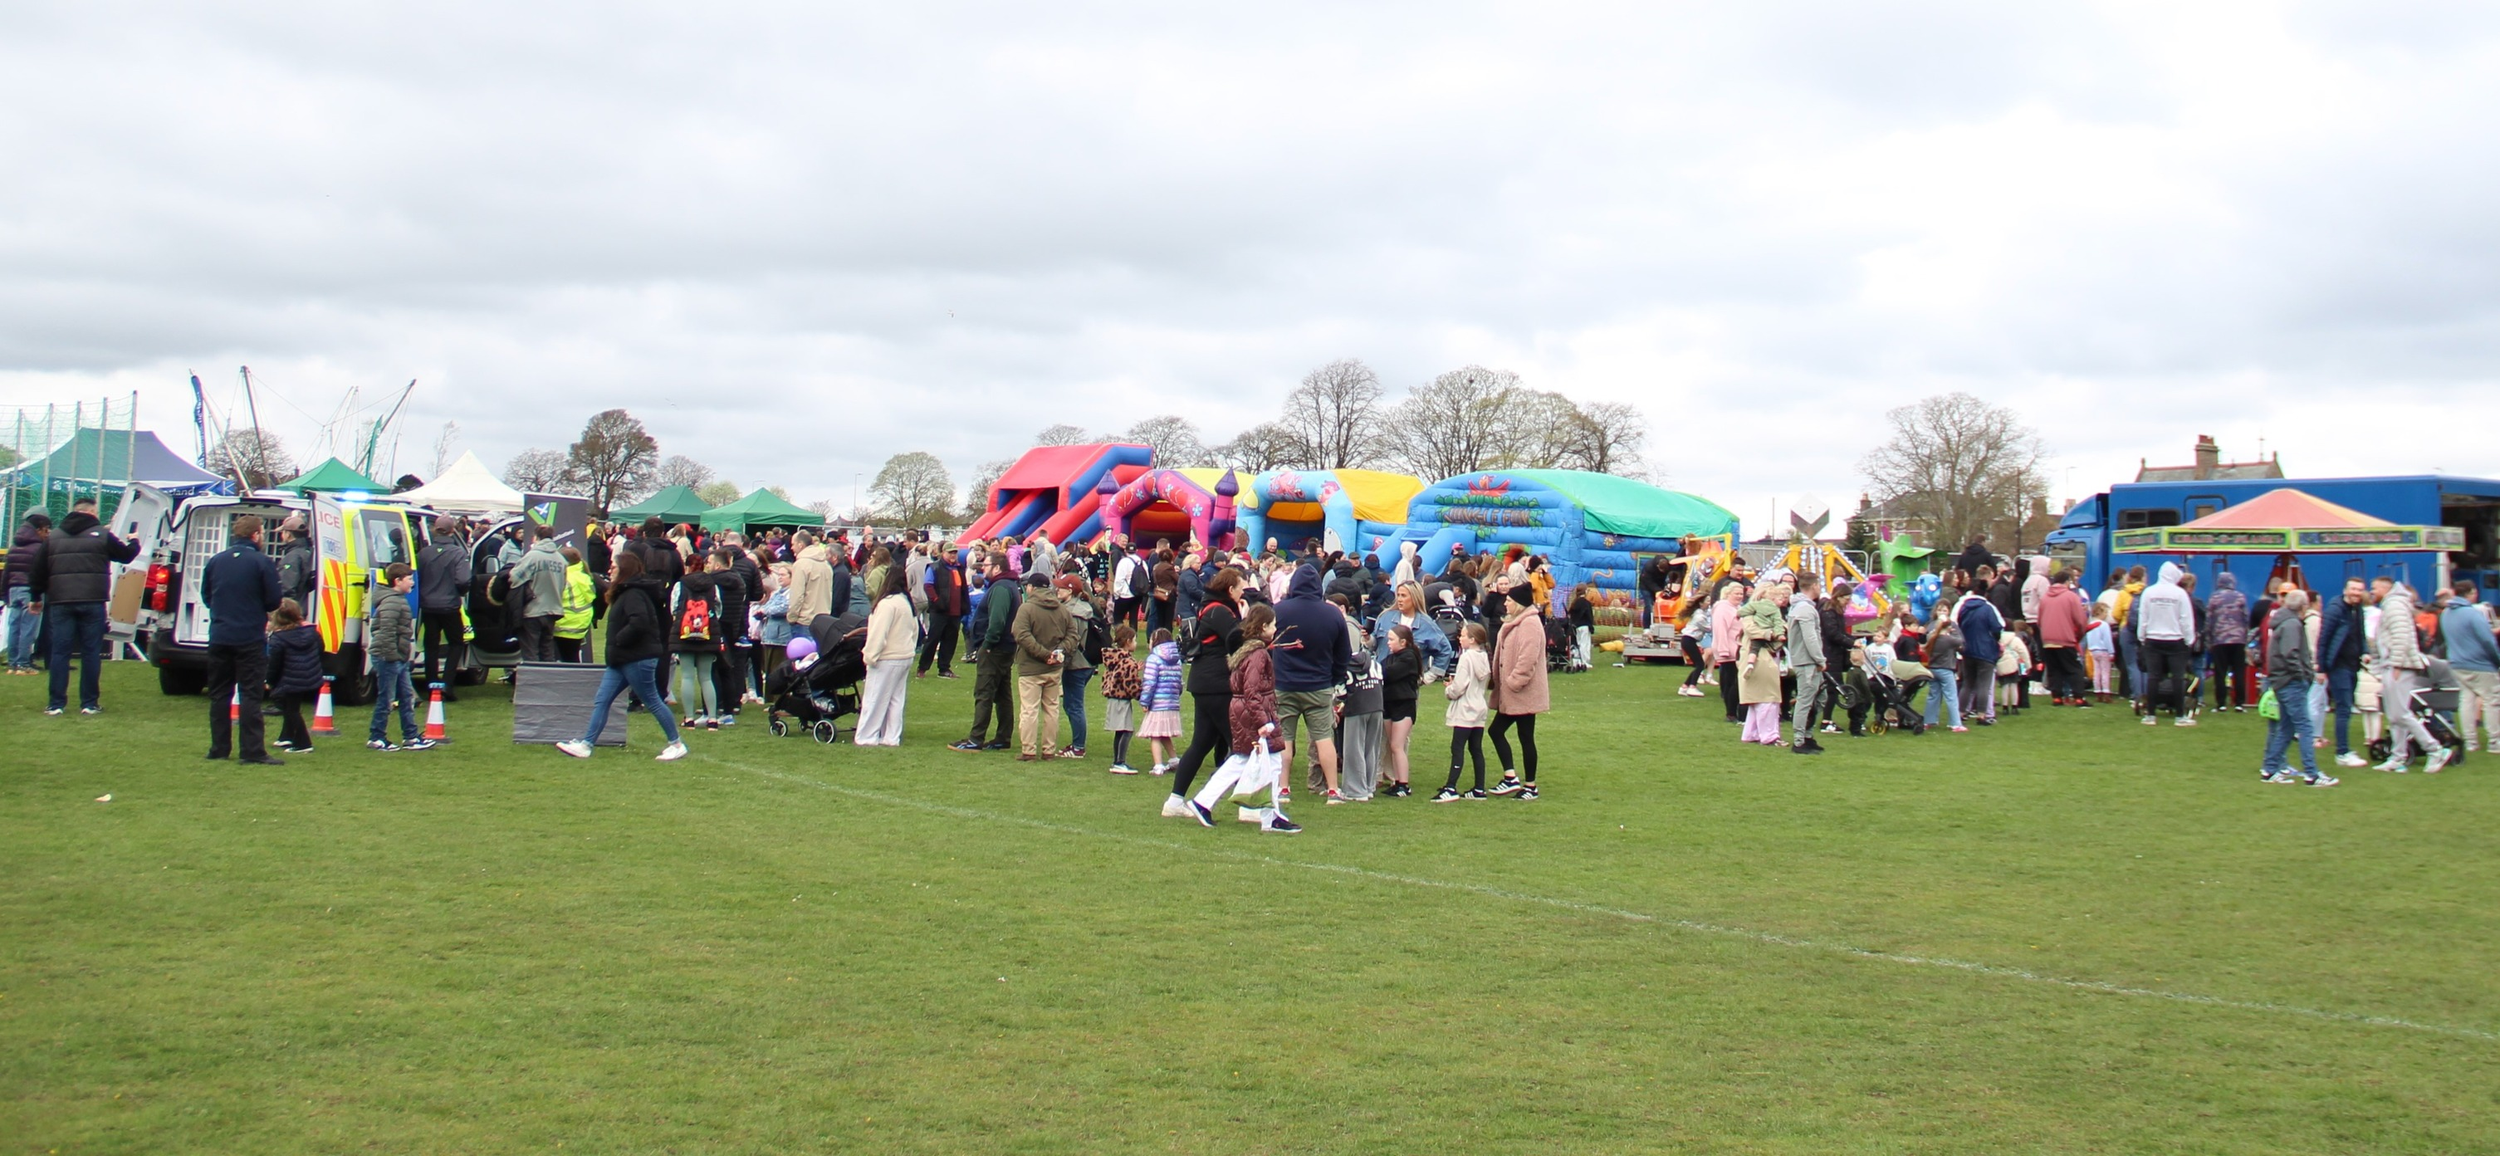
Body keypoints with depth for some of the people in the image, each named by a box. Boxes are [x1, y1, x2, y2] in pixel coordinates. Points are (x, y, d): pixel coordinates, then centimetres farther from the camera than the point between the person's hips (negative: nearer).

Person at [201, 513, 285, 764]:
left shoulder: (216, 562, 6)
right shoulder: (262, 563, -9)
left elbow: (205, 596, 13)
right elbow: (273, 602, -8)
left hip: (219, 637, 4)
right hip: (251, 638, -4)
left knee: (219, 694, 12)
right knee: (250, 695, -4)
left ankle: (219, 748, 14)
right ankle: (252, 751, -8)